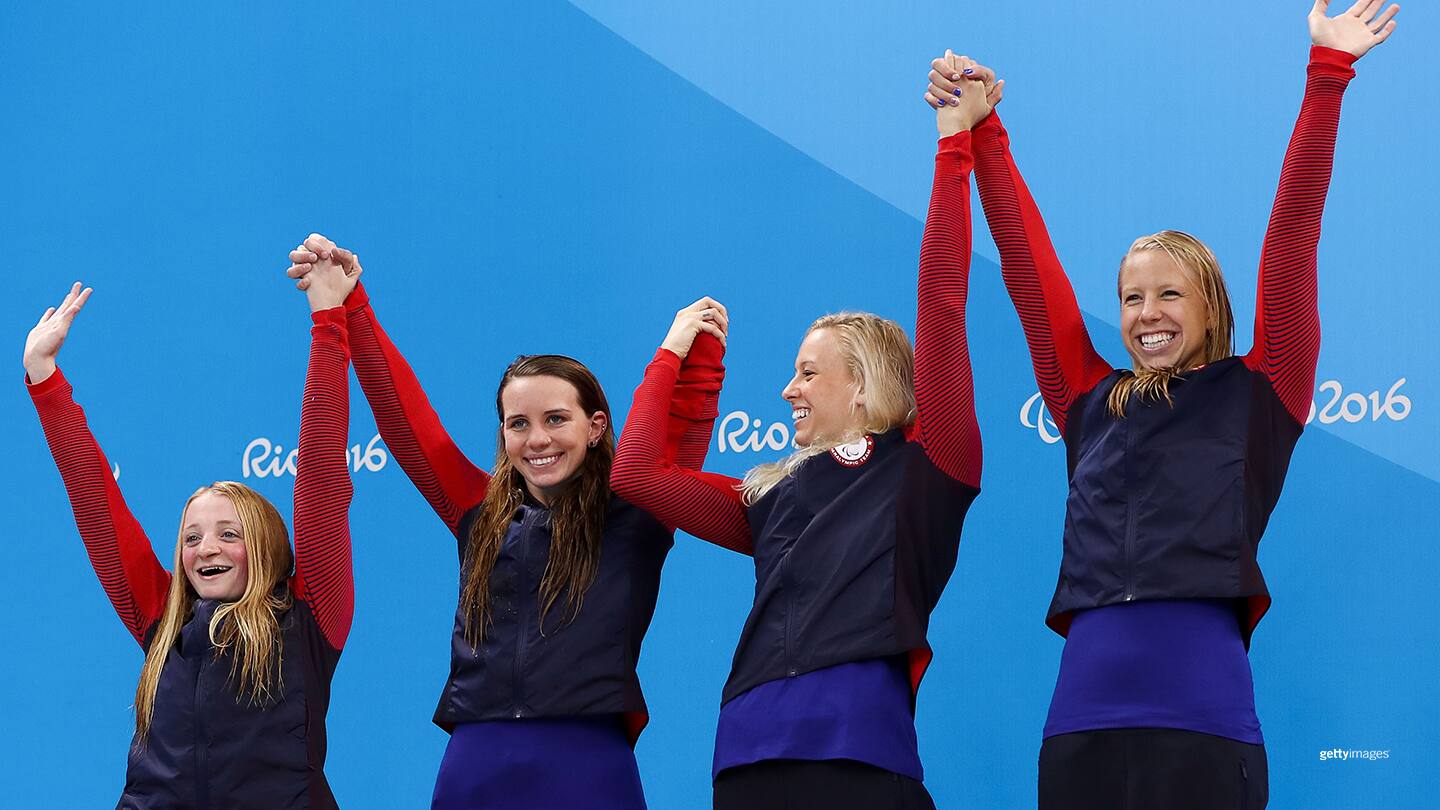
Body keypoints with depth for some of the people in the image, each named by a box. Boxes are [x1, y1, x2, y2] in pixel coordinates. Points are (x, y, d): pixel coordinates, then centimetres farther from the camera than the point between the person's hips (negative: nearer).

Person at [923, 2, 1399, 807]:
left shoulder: (1258, 396, 10)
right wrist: (981, 131, 16)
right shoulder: (1092, 403, 18)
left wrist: (1327, 76, 2)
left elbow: (1291, 244, 5)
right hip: (1080, 722, 3)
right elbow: (1028, 266, 19)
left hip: (1204, 725, -3)